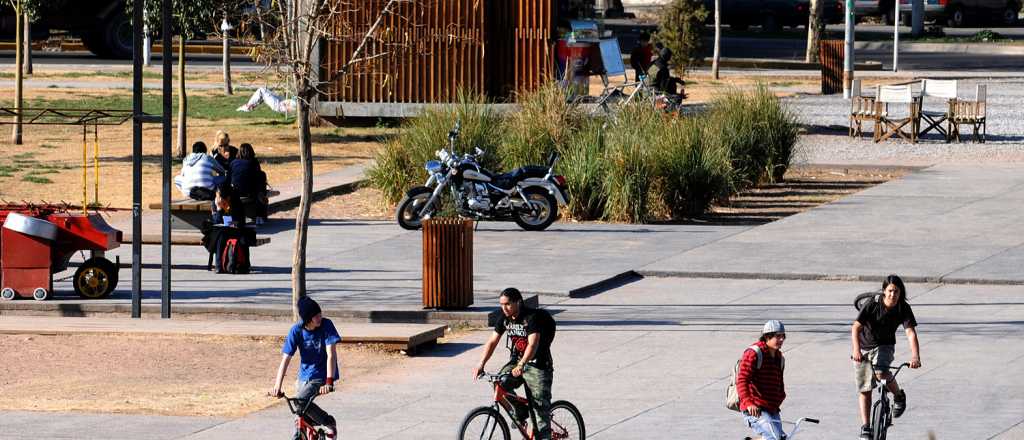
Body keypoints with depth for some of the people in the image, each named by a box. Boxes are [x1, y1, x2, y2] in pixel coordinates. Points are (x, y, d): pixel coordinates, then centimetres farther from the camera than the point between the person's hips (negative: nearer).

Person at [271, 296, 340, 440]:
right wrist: (277, 386, -22)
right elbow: (286, 359, -14)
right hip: (304, 376, 4)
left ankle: (329, 422, -5)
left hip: (322, 375, -4)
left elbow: (331, 354, -23)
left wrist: (329, 382, -34)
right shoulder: (296, 331, -12)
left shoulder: (326, 325, -19)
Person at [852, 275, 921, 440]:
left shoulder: (903, 309, -16)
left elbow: (911, 333, -24)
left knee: (881, 372, -32)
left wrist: (915, 356, -40)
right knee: (865, 389, 1)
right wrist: (856, 350, -39)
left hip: (884, 347, 0)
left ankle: (899, 396, -5)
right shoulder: (872, 306, -20)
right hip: (864, 347, 0)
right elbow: (856, 328, -23)